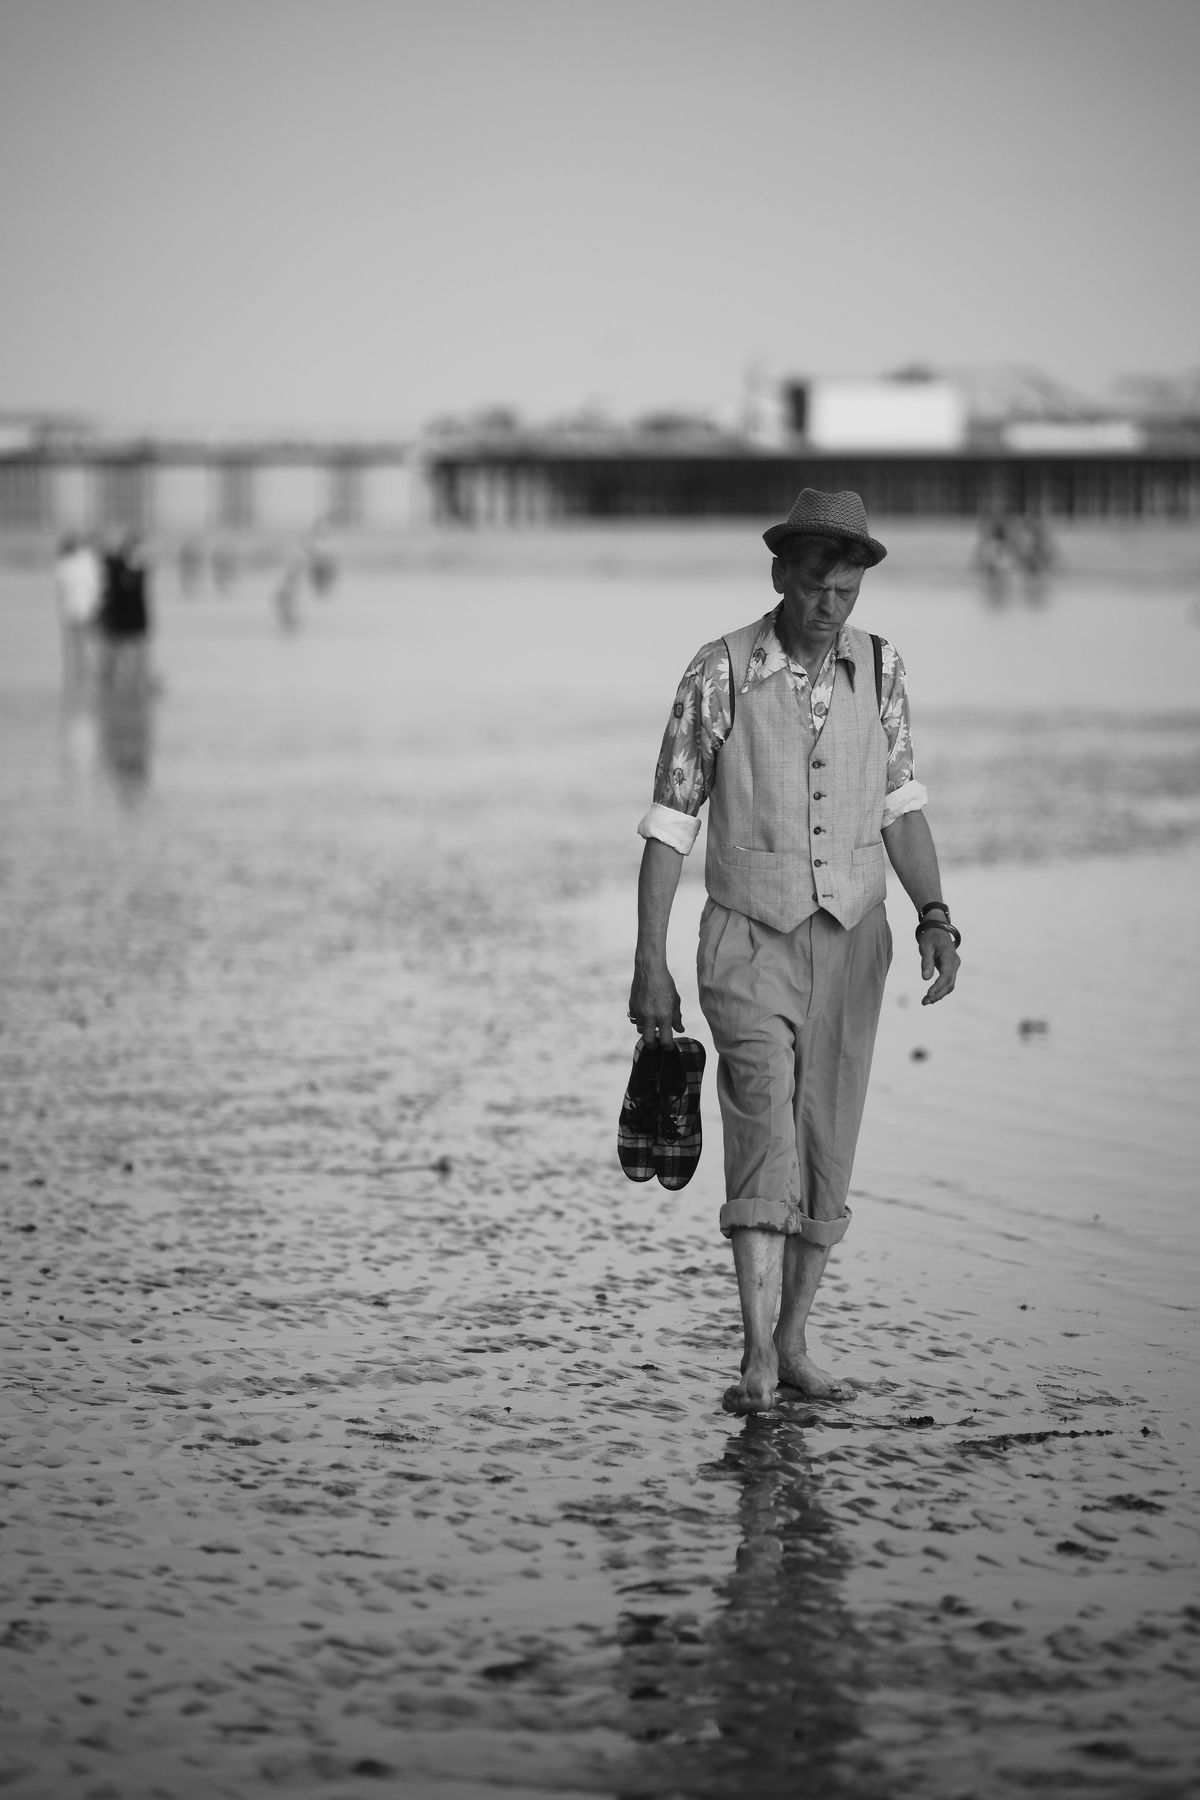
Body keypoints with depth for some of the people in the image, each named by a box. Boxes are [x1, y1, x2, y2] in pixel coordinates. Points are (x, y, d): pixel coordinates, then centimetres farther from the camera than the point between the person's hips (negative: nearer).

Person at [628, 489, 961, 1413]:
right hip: (749, 943, -4)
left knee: (826, 1150, 7)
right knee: (765, 1117, -21)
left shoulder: (879, 669, -1)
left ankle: (793, 1342, 21)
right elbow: (670, 823, -7)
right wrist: (650, 965, -8)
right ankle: (758, 1355, -25)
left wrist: (934, 916, -8)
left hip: (851, 942, 4)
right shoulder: (720, 674, -12)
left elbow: (901, 805, 6)